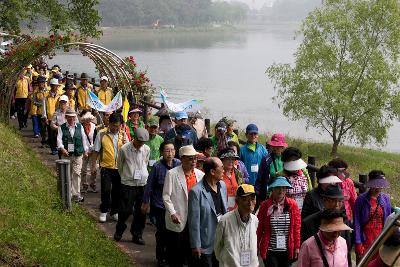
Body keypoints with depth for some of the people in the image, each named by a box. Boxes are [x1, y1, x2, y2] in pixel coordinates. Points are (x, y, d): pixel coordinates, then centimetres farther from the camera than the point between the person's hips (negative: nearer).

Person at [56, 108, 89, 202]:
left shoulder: (80, 126, 7)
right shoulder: (62, 127, 2)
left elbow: (83, 139, 13)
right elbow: (59, 139, -7)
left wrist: (85, 150, 14)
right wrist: (62, 148, -23)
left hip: (78, 154, 0)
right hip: (66, 154, 0)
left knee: (76, 173, -7)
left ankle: (76, 195, -7)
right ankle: (68, 193, 21)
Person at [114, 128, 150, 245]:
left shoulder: (146, 149, 0)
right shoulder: (124, 149, -9)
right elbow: (120, 166, 6)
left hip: (143, 184, 3)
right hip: (128, 184, -3)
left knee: (141, 212, 5)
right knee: (125, 211, -1)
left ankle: (137, 235, 19)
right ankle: (119, 232, 23)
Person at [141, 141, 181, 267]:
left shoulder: (179, 164, -5)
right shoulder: (157, 166, -14)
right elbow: (150, 185, -5)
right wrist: (145, 202, 0)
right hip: (160, 205, -3)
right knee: (162, 231, 6)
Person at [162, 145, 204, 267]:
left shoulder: (200, 174, 5)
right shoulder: (172, 174, -5)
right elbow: (166, 196, -6)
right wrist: (172, 213, -16)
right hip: (178, 220, -3)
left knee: (193, 250, 8)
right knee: (176, 252, 5)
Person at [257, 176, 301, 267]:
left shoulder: (292, 204, 0)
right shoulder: (265, 205, -3)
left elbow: (297, 227, 3)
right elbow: (259, 228, 2)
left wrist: (297, 247, 1)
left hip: (287, 251, 1)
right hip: (270, 250, -1)